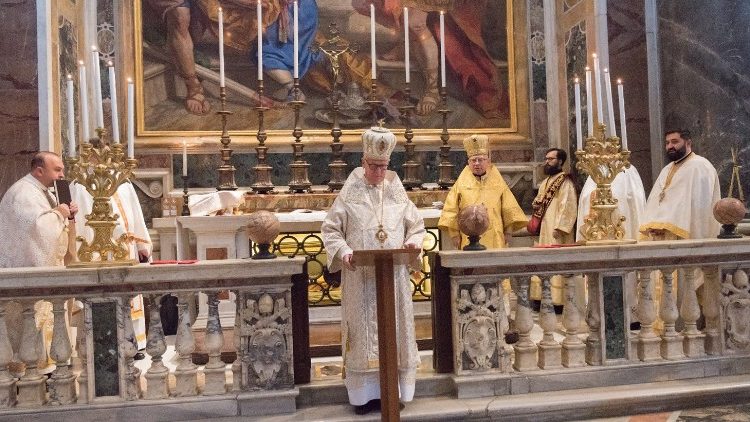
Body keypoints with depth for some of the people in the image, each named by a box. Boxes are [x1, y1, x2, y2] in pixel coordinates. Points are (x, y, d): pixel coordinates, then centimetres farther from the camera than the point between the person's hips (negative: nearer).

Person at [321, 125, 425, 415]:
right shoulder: (349, 195, 0)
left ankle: (394, 390, 18)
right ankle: (365, 393, 11)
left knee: (395, 331, 7)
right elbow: (330, 229, 1)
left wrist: (414, 241, -7)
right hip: (360, 279, -2)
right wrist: (343, 251, -16)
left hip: (394, 277, 3)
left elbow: (417, 226, 14)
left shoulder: (397, 194, 7)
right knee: (364, 333, 2)